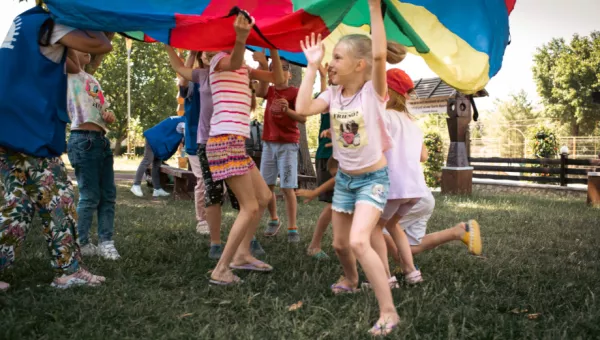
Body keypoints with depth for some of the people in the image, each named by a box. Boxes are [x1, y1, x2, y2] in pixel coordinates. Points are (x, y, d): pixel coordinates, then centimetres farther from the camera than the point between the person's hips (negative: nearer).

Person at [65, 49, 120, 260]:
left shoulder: (92, 79, 23)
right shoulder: (70, 72, 1)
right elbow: (68, 53, -22)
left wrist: (110, 115, 6)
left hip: (102, 140, 8)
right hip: (83, 140, -8)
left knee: (108, 195, 6)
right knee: (89, 196, -5)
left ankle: (106, 242, 11)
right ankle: (80, 244, 7)